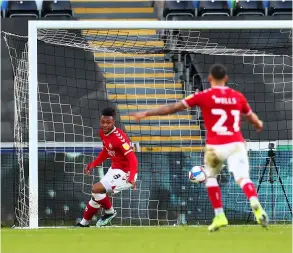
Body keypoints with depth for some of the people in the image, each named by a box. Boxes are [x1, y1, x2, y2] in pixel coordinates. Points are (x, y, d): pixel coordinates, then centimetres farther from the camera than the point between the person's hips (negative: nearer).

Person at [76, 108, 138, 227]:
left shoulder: (119, 137, -26)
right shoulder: (103, 133, -1)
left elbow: (132, 159, -32)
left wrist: (131, 177, -46)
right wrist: (94, 164, 10)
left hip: (125, 173, -9)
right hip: (114, 169, 9)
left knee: (96, 189, -21)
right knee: (96, 195, 17)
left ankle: (110, 212, 3)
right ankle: (84, 223, 36)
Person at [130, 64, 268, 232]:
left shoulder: (204, 96, 2)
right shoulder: (238, 97, 11)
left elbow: (174, 108, 3)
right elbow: (253, 118, 24)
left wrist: (146, 113, 10)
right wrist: (258, 124, 50)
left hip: (215, 146, -1)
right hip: (236, 144, 1)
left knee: (211, 177, 22)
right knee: (243, 178, -9)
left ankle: (219, 216, 15)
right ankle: (256, 205, -39)